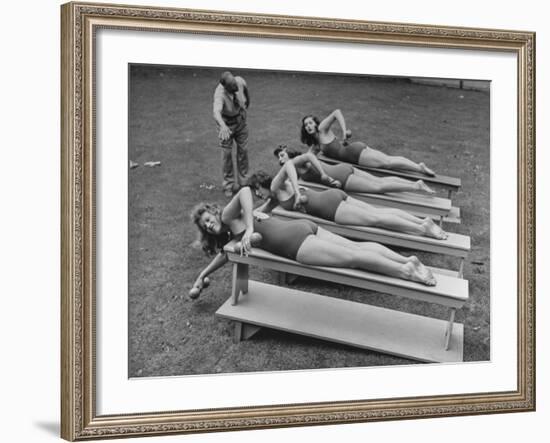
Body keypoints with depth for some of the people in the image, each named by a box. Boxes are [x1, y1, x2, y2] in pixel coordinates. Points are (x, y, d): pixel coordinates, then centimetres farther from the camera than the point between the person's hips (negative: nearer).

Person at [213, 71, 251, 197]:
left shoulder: (240, 81, -25)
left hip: (241, 120, 4)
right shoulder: (220, 94, -39)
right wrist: (223, 126, -77)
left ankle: (243, 182, 27)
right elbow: (216, 113, -57)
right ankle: (228, 185, 19)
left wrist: (247, 101, 20)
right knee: (227, 154, 3)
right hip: (226, 123, -4)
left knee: (243, 151, 11)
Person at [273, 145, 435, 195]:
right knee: (379, 180, 5)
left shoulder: (294, 162, -4)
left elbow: (309, 155, -24)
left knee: (378, 187, -12)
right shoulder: (301, 161, 22)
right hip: (343, 168, 9)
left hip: (341, 176, -9)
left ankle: (416, 187, -16)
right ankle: (416, 183, 0)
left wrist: (324, 175, -25)